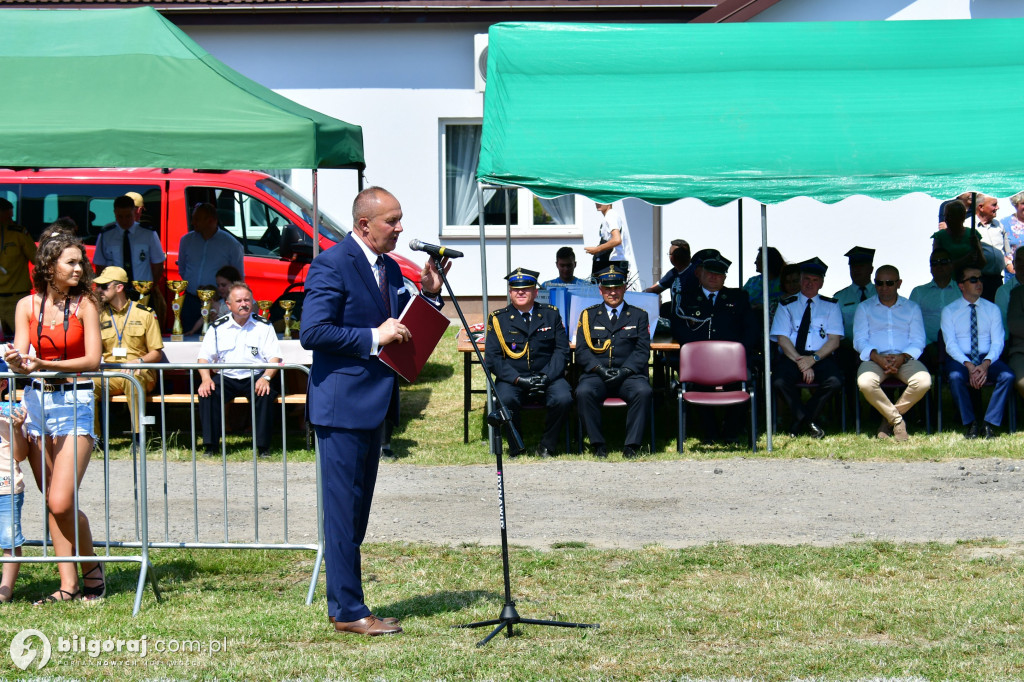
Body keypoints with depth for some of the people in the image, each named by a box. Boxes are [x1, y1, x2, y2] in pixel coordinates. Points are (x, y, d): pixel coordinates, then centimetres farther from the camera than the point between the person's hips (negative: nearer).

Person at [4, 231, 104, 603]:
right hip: (37, 400, 4)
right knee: (52, 503, 4)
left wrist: (44, 364, -20)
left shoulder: (85, 303, -3)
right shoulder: (27, 305, 6)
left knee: (61, 502, -13)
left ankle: (92, 568, 9)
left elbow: (92, 360, -9)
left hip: (74, 401, -4)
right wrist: (19, 363, -24)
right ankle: (68, 585, 10)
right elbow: (19, 358, 1)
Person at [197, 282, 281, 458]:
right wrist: (206, 378, -14)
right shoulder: (218, 328, 11)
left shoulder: (263, 326, 7)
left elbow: (275, 357, 0)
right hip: (226, 378, 1)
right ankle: (211, 445, -20)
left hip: (255, 377, -1)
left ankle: (263, 446, -24)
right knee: (206, 393, -28)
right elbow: (204, 357, 7)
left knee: (266, 393, -33)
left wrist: (266, 377, -20)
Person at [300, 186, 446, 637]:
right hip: (342, 404, -9)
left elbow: (403, 328, 20)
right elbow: (312, 332, -20)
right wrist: (373, 338, -21)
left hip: (374, 405, 9)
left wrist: (429, 294, 5)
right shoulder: (332, 265, -13)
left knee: (356, 511, 14)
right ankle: (349, 612, 1)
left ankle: (341, 605, 21)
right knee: (343, 511, -4)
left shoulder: (390, 269, 14)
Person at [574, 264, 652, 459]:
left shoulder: (639, 315, 15)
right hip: (596, 375, 0)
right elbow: (581, 351, 7)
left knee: (643, 391, -33)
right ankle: (598, 445, -22)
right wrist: (600, 369, -11)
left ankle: (632, 446, -25)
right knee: (584, 392, -33)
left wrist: (624, 371, -12)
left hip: (628, 375, 0)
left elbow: (642, 351, 5)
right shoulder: (588, 315, 16)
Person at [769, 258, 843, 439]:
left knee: (835, 381, -33)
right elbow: (782, 339, 2)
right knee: (779, 381, -34)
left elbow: (834, 341, 4)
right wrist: (801, 363, -14)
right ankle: (809, 421, -11)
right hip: (791, 358, 0)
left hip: (822, 358, 0)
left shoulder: (831, 306, 15)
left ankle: (799, 421, -11)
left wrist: (813, 358, -15)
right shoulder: (786, 306, 14)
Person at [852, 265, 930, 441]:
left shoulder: (912, 308, 19)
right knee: (865, 383, -35)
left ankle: (889, 418, -10)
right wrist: (877, 357, -16)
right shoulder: (864, 308, 16)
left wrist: (902, 358, -14)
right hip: (875, 358, -1)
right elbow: (859, 340, 4)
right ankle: (897, 420, -13)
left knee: (923, 382, -31)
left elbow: (918, 341, 7)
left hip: (905, 359, 1)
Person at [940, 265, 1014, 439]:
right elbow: (950, 344, -5)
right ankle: (970, 425, -22)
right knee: (956, 377, -36)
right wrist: (969, 365, -21)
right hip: (959, 358, -2)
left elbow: (997, 342, 3)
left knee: (1007, 376, -30)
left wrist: (986, 364, -18)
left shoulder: (992, 309, 12)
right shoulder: (949, 311, 6)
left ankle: (990, 425, -24)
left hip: (987, 358, 2)